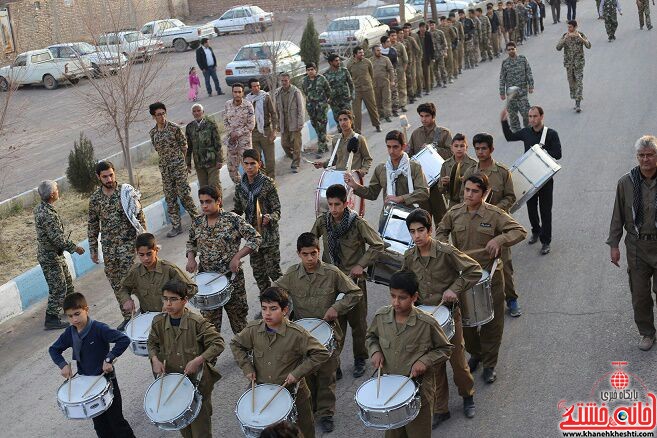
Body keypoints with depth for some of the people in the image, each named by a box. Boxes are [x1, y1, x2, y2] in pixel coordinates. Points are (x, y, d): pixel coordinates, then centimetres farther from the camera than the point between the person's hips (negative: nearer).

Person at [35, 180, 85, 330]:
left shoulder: (40, 208, 4)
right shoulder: (48, 214, -28)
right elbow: (58, 237, -27)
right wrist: (75, 248, -16)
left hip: (55, 254, 10)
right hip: (50, 257, -10)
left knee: (67, 281, 23)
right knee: (58, 288, -2)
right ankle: (51, 320, 5)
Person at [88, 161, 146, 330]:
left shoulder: (126, 192, -6)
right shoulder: (95, 198, 4)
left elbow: (139, 216, -3)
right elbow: (92, 225, 12)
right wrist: (93, 249, 11)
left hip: (128, 242, -4)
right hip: (108, 246, 4)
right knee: (116, 284, 9)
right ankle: (127, 316, 22)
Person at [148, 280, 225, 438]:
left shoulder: (196, 322, -19)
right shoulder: (158, 322, -5)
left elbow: (218, 343, -18)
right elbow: (152, 343, 13)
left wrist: (198, 360, -27)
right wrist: (154, 359, -6)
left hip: (198, 380, -4)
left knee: (200, 421, 7)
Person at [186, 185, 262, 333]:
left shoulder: (233, 219, -12)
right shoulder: (197, 223, 3)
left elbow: (256, 238, -12)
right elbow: (191, 243, 19)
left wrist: (237, 257, -20)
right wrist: (191, 258, -2)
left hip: (231, 276, -3)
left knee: (237, 314, 10)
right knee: (209, 317, 9)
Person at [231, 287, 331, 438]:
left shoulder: (296, 334, -22)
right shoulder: (253, 329, -10)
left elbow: (321, 354, -19)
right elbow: (236, 344, 8)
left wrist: (298, 373, -21)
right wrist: (246, 367, -3)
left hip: (292, 392, -3)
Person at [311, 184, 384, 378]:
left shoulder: (357, 222, -13)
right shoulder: (322, 221, -3)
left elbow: (377, 246, -9)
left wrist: (361, 265, -13)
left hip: (354, 279, -2)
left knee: (358, 322, 10)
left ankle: (360, 359, 27)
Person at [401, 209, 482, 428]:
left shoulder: (446, 252, -17)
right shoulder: (409, 256, -4)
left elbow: (475, 271, -14)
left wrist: (454, 289, -19)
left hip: (449, 313, -3)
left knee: (457, 359, 9)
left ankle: (467, 395, 36)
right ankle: (440, 409, 23)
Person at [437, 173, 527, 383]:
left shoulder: (494, 214, -12)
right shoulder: (454, 213, -2)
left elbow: (520, 231, -13)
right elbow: (441, 230, 15)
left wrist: (499, 239, -28)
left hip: (490, 276, -3)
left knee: (491, 321, 7)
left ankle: (489, 364, 24)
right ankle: (474, 354, 39)